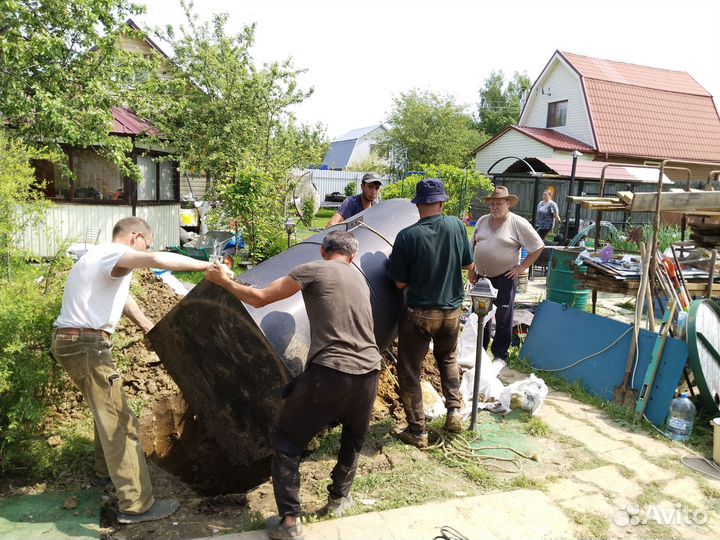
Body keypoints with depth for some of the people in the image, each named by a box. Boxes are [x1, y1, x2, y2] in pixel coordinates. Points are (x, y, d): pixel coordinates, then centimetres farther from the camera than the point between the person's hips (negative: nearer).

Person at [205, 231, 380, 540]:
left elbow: (259, 299, 2)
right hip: (368, 372, 6)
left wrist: (224, 281, 18)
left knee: (286, 441, 14)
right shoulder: (361, 280, 19)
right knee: (354, 438, 33)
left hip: (329, 372, -5)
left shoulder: (313, 270, 1)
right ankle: (338, 498, 41)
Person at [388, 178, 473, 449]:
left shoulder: (407, 236, -18)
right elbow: (469, 265, 4)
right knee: (448, 358, 30)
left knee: (409, 371, 11)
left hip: (419, 314, -4)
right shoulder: (456, 225, -8)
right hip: (451, 312, 4)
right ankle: (454, 410, 23)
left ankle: (417, 431, 16)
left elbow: (400, 283, -12)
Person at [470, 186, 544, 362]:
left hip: (505, 277, -5)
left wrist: (522, 267, -9)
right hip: (482, 276, 5)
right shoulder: (482, 221, 7)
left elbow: (538, 247, -7)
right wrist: (471, 270, 11)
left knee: (503, 318, 5)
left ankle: (500, 355, 19)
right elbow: (473, 247, 17)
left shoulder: (518, 223, -9)